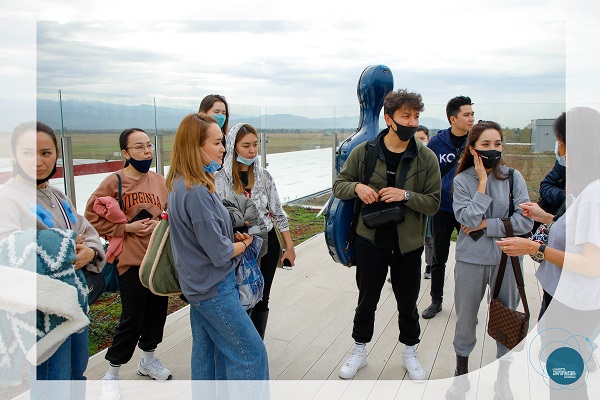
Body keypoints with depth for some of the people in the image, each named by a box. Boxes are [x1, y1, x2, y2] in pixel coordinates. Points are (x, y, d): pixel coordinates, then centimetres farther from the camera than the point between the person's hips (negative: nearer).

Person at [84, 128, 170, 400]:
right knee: (132, 318, 0)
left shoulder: (160, 181, 4)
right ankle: (112, 373, 22)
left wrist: (161, 222, -7)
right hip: (131, 259, -5)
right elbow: (93, 217, -6)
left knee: (157, 311, 15)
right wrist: (126, 228, -13)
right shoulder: (114, 182, -9)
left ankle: (148, 359, 39)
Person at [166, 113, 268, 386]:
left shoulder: (180, 185, 3)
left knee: (207, 352, 21)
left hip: (199, 285, 9)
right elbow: (220, 254, -23)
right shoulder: (196, 192, -27)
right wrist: (244, 243, -3)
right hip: (214, 288, -9)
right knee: (251, 353, 3)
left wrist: (234, 238, 1)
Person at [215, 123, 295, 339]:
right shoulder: (220, 178, -9)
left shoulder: (264, 176, 3)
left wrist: (289, 246, 5)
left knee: (261, 300, 11)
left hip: (267, 242, 3)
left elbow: (278, 212, 6)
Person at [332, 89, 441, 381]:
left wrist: (406, 195, -23)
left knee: (408, 302, 17)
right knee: (366, 300, 15)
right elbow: (339, 185, 2)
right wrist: (356, 187, -20)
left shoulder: (426, 158, -6)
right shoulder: (363, 152, -7)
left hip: (408, 243, 1)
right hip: (370, 239, 0)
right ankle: (359, 351, 38)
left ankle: (410, 353, 42)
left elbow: (433, 203, -5)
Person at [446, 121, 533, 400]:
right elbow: (469, 220, -18)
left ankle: (503, 377, 36)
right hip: (471, 260, 0)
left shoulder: (513, 177, -3)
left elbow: (525, 221, -9)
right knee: (465, 318, 13)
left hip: (507, 259, 1)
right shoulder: (462, 180, -5)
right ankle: (461, 372, 35)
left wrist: (485, 225, -14)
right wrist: (483, 182, -16)